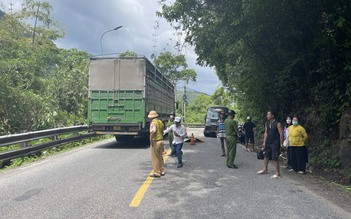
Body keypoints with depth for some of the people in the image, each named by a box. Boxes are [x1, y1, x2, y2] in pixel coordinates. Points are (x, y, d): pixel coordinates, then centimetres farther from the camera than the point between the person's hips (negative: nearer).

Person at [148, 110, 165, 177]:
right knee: (160, 157, 18)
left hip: (155, 142, -8)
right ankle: (162, 171, 25)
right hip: (161, 140, 8)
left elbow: (153, 131, -31)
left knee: (155, 157, 1)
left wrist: (151, 139, -22)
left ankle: (156, 172, 6)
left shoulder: (153, 123, -15)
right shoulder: (160, 122, 10)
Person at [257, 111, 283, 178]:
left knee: (275, 158, -4)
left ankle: (277, 173, 6)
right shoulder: (267, 123, 8)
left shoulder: (278, 124, -11)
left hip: (275, 143, -7)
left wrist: (281, 144, -12)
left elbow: (281, 134, -11)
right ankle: (265, 169, 28)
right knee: (266, 156, 14)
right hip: (268, 143, 7)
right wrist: (264, 142, 7)